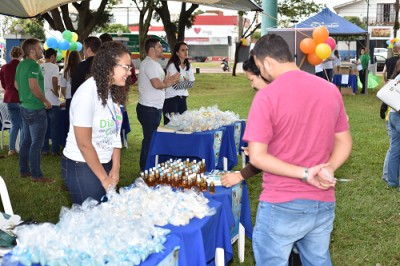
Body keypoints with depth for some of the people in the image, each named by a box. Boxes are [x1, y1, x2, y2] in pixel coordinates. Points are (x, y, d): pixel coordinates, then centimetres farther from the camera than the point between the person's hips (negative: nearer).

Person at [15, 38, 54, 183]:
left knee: (26, 140, 16)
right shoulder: (33, 65, -18)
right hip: (36, 110, -9)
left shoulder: (21, 65, 11)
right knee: (36, 143, -4)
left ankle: (24, 170, 24)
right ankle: (36, 175, 1)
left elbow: (16, 84, 21)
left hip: (25, 107, 10)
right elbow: (34, 86, -29)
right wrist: (46, 101, -17)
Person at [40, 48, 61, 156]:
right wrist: (56, 92, -7)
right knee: (54, 126, 2)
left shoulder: (40, 67, 8)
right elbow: (54, 81, -20)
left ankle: (44, 149, 13)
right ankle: (55, 150, 5)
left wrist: (42, 92, 14)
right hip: (52, 101, -6)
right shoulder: (53, 67, -9)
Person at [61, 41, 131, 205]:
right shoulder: (87, 93, -21)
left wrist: (115, 168, -2)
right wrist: (104, 178, -12)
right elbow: (84, 144, -19)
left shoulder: (113, 91, 1)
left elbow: (114, 133, 5)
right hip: (81, 166, -7)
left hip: (105, 163, 7)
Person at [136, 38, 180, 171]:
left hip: (154, 108, 10)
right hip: (149, 109, -10)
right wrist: (167, 83, -7)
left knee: (151, 138, 16)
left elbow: (160, 82, 19)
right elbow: (157, 84, -27)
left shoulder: (154, 64, 17)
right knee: (149, 139, -3)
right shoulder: (149, 64, -16)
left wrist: (170, 80, 2)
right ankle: (145, 169, 6)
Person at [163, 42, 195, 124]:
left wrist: (181, 84, -10)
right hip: (171, 99, -6)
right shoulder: (172, 65, -13)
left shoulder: (188, 66, 7)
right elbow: (175, 85, -18)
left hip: (183, 98, 6)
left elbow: (192, 83, 4)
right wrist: (186, 82, -3)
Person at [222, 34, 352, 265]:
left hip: (282, 206, -5)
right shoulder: (331, 90, 3)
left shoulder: (267, 96, -15)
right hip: (324, 203, 6)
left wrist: (304, 174, -15)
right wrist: (327, 169, -7)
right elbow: (344, 143, 8)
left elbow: (257, 156, -17)